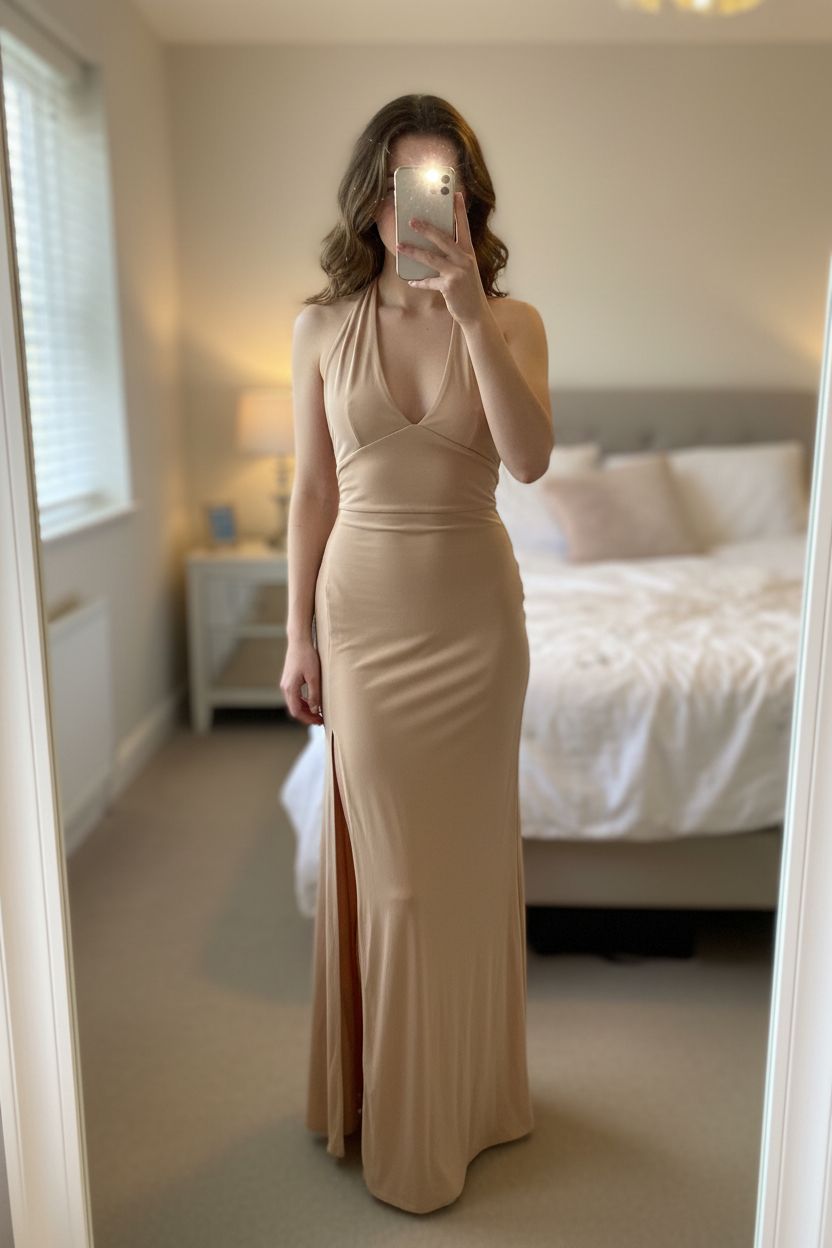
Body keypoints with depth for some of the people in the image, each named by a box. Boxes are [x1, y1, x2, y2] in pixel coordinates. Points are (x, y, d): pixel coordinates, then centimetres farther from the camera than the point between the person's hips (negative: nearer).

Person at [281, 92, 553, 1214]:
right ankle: (397, 1112, 33)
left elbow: (529, 459, -18)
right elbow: (312, 491, 3)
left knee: (469, 846, 11)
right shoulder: (324, 327, 1)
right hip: (365, 608, 0)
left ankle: (469, 1087, 37)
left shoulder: (510, 321, -1)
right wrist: (300, 636, 1)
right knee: (387, 858, 8)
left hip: (474, 608, 0)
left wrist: (471, 315, -26)